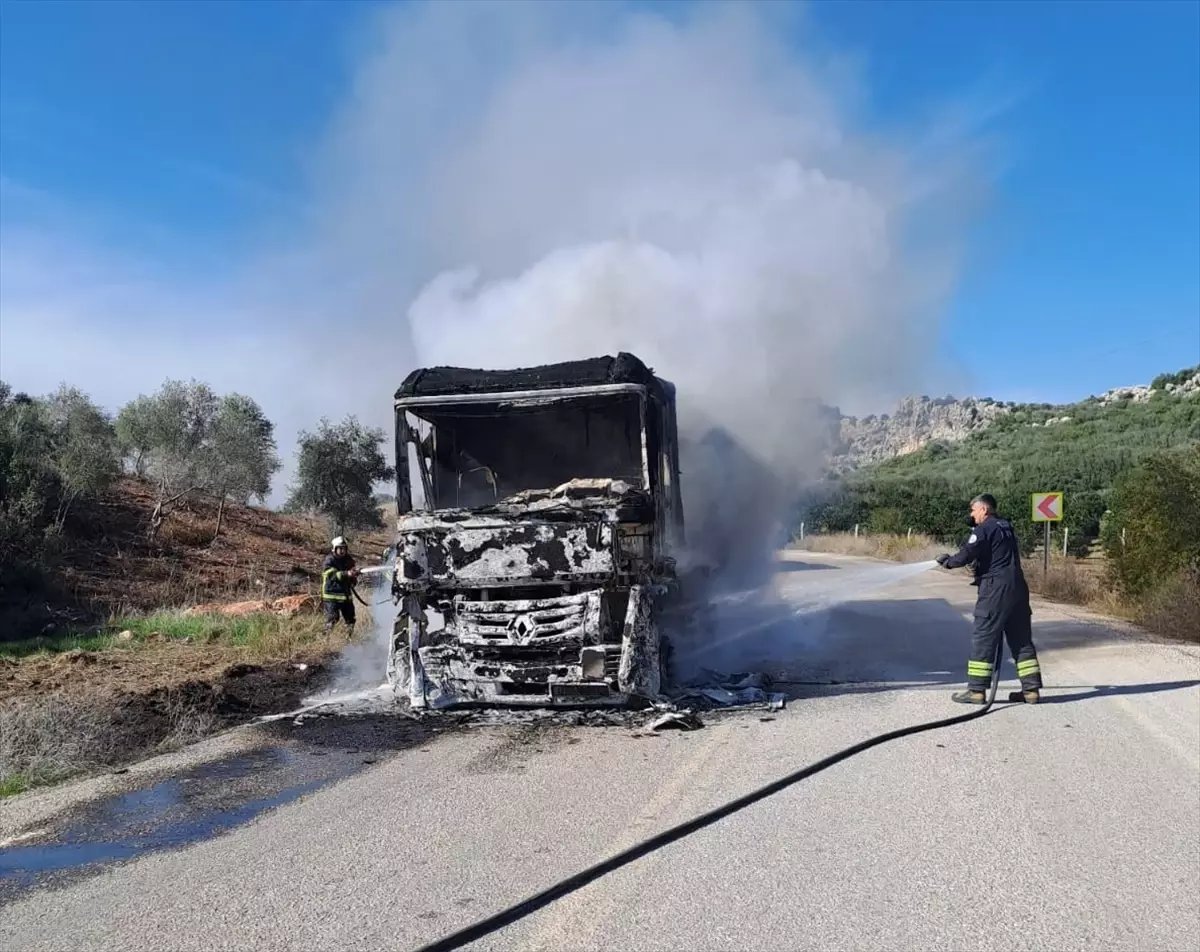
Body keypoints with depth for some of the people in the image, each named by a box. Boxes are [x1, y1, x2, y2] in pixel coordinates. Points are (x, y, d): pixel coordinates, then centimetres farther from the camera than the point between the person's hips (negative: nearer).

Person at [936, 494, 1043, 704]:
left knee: (983, 639, -3)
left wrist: (948, 561, 2)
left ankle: (976, 690, -2)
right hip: (1018, 588, 8)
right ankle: (1031, 689, 13)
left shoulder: (984, 529, -8)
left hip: (995, 590, -8)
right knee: (1021, 640, 11)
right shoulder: (1007, 527, 18)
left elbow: (966, 555, -15)